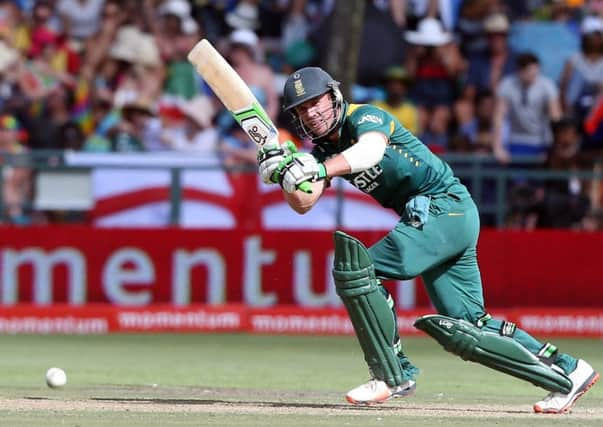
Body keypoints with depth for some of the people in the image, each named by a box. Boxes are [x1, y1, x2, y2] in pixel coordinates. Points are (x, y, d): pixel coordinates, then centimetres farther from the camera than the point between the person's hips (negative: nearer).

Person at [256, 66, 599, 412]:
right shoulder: (325, 150, 14)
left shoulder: (364, 116, -9)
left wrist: (320, 171, -44)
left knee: (354, 266, -18)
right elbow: (303, 204, 3)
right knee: (464, 328, 5)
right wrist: (282, 172, -16)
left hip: (447, 207, -9)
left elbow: (371, 149, -33)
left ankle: (392, 375, -12)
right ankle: (568, 373, 12)